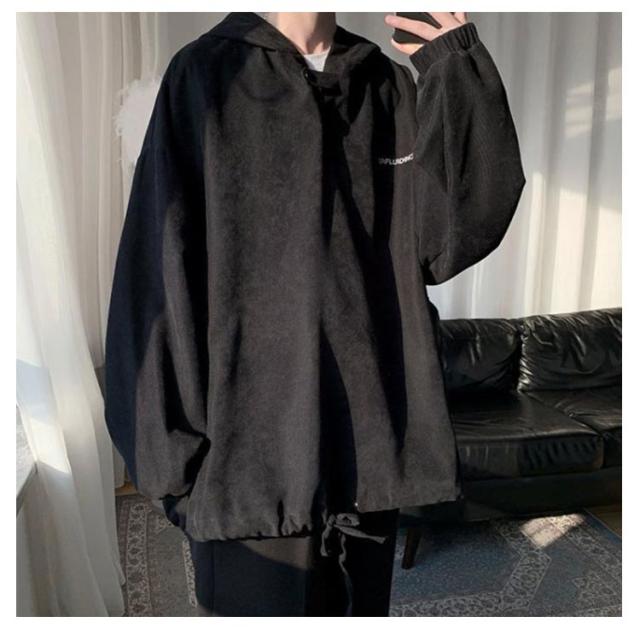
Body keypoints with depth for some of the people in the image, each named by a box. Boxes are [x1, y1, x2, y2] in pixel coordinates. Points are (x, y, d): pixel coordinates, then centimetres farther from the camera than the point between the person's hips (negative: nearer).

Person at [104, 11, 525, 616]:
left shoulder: (389, 85, 10)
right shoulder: (207, 73, 0)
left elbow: (447, 236, -2)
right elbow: (163, 260, -6)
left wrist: (460, 72, -8)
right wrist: (174, 444, -8)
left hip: (368, 425, 4)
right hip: (254, 425, -3)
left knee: (357, 602, 17)